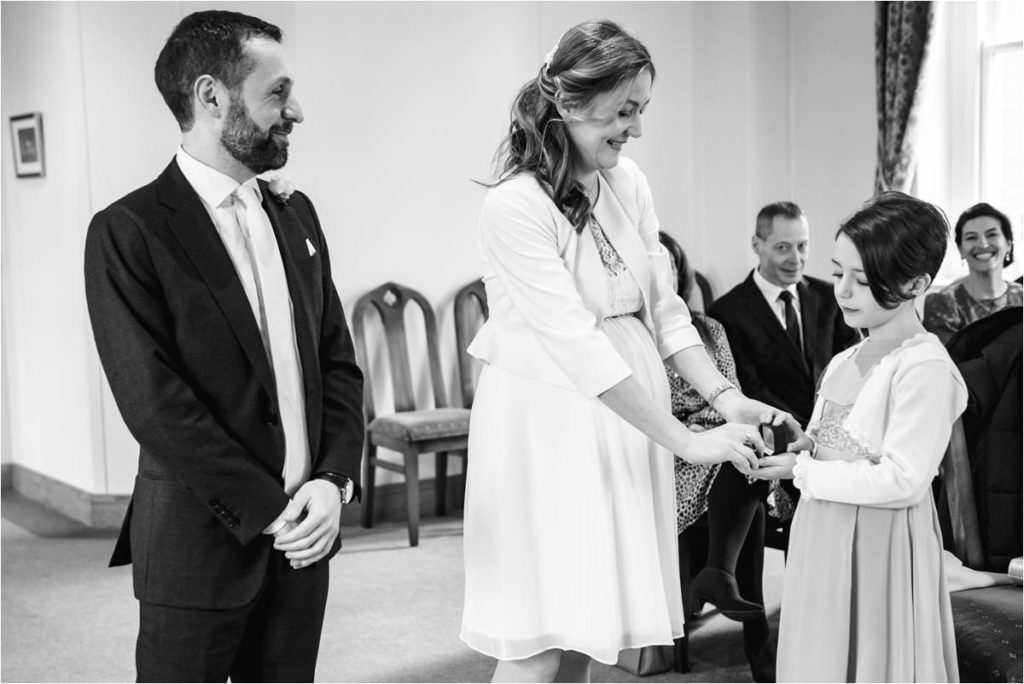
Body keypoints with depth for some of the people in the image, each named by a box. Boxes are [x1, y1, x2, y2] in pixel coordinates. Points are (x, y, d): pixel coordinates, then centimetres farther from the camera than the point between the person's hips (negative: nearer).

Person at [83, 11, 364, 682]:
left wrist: (335, 479, -5)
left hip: (304, 532, 6)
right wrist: (268, 511, -15)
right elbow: (155, 402, -16)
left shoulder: (295, 214, 9)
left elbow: (337, 359, 10)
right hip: (202, 539, -5)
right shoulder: (128, 232, -11)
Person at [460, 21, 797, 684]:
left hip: (625, 413, 7)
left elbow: (663, 309, 8)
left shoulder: (626, 181, 4)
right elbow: (579, 345, -23)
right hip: (549, 421, -6)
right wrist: (687, 441, -22)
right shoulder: (514, 206, -18)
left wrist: (725, 396, -6)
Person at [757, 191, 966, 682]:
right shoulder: (843, 364, 10)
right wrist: (801, 445, -3)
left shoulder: (925, 367, -16)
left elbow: (901, 481, -20)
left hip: (878, 545, -8)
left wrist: (802, 470, -16)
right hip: (822, 537, 8)